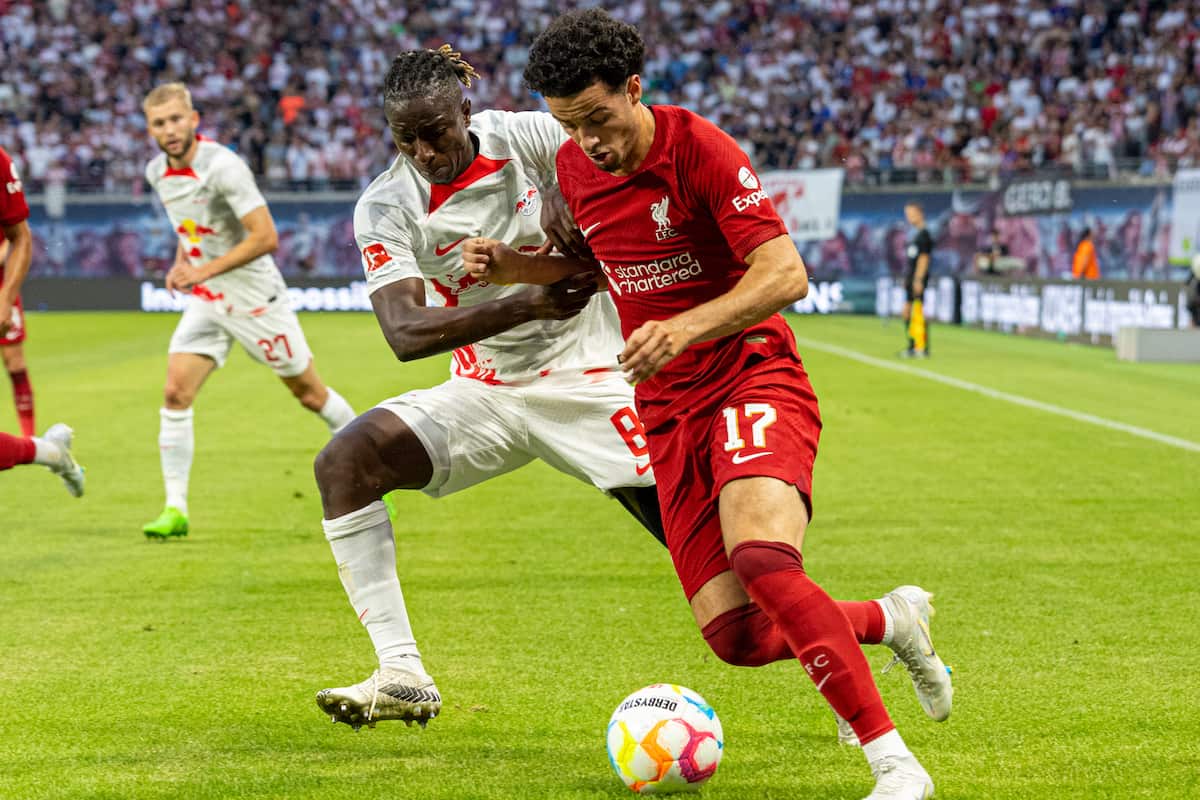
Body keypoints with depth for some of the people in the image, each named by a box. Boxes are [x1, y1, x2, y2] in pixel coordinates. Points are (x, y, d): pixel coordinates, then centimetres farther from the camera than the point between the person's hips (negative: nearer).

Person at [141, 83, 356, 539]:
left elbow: (266, 237, -25)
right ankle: (175, 510, -6)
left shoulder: (223, 167, -22)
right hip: (206, 303, 6)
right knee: (175, 394, -9)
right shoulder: (157, 172, 2)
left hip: (255, 297, -6)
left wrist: (203, 271, -25)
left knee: (309, 393, 6)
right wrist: (180, 264, 3)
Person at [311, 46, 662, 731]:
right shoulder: (386, 207, -10)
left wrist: (564, 188, -40)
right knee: (343, 462, -20)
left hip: (590, 382, -2)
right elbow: (405, 333, -21)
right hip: (485, 392, 2)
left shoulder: (523, 137, -11)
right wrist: (527, 303, -34)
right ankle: (402, 674, -21)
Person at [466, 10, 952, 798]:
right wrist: (508, 263, 6)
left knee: (763, 560, -33)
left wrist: (685, 328, -35)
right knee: (737, 637, -3)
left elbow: (785, 274, -21)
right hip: (671, 410, 6)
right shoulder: (573, 168, 5)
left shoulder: (700, 149, -15)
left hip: (754, 378, -6)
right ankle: (893, 620, 26)